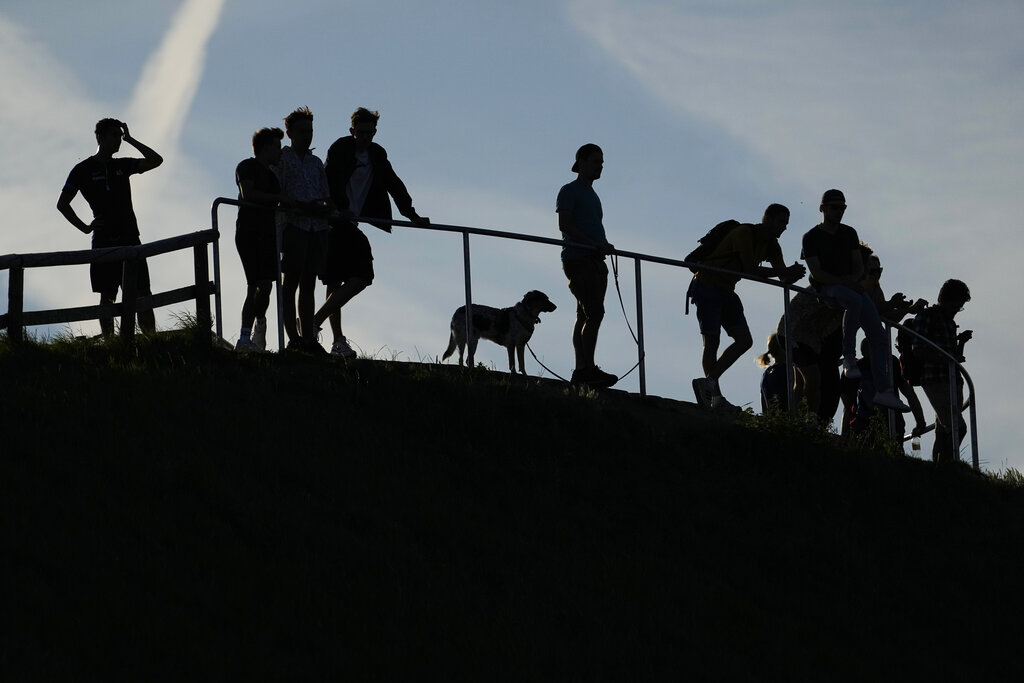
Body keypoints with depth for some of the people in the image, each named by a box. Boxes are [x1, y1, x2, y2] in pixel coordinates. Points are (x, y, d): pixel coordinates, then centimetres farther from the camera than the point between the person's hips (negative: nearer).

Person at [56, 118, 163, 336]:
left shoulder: (123, 165, 14)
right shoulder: (84, 170, 3)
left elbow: (156, 161, 4)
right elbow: (62, 204, 5)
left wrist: (130, 140, 3)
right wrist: (85, 227, -2)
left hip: (130, 239, 3)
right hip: (104, 241, -3)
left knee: (142, 294, -4)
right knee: (107, 296, -2)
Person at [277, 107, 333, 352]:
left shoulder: (316, 162, 22)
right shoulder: (281, 158, 5)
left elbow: (326, 197, 18)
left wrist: (326, 207, -6)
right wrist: (303, 207, -18)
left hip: (317, 227, 6)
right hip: (293, 224, -6)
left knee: (308, 283, 5)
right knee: (291, 281, -10)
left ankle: (309, 338, 4)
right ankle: (293, 338, -13)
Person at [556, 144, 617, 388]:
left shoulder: (592, 196, 26)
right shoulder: (569, 191, 0)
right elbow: (565, 226, -11)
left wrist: (604, 245, 5)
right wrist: (596, 244, -19)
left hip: (595, 261, 9)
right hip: (578, 259, -9)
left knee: (586, 316, 4)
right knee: (595, 313, -19)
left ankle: (581, 371, 1)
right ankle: (588, 368, -24)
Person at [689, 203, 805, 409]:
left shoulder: (771, 245, 8)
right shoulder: (745, 233, -19)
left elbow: (785, 279, 4)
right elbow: (750, 270, -28)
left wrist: (793, 275, -21)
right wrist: (786, 272, -27)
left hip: (726, 291, 9)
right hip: (706, 287, -9)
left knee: (744, 341, -6)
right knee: (712, 341, -11)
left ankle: (708, 381, -11)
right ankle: (716, 397, -13)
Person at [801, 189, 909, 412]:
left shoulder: (849, 233, 17)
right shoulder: (812, 237, 1)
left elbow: (859, 267, 13)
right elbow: (816, 273, -8)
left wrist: (853, 280, -10)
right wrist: (843, 282, -19)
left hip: (852, 286, 6)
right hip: (826, 288, -6)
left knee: (878, 336, -11)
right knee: (854, 300, -40)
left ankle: (883, 391, -13)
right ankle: (849, 358, -36)